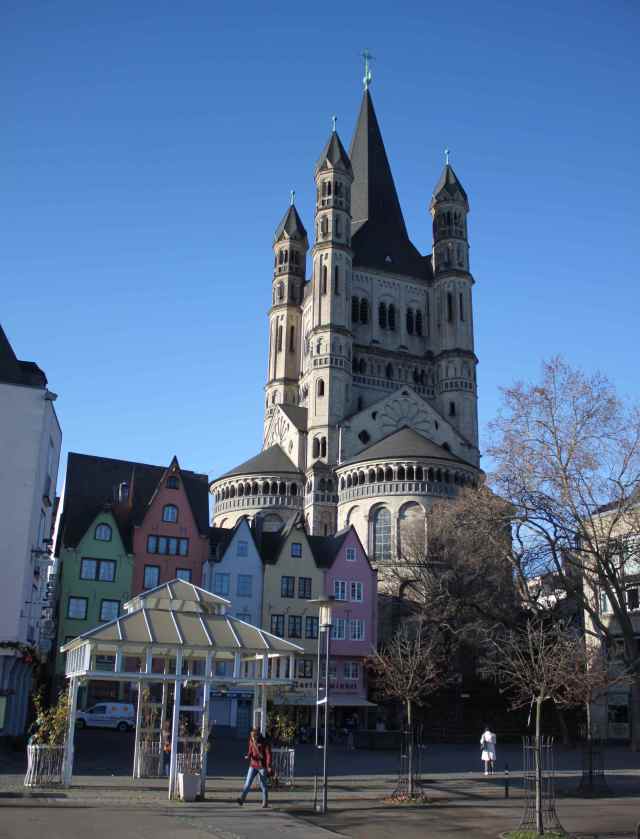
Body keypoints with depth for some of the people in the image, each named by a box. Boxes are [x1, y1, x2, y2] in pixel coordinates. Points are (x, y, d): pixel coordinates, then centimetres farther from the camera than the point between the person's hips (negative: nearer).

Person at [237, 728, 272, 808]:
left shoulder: (265, 742, -11)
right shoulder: (251, 741, 3)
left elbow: (268, 755, -14)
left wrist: (269, 766, -22)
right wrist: (248, 756, -8)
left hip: (262, 766, -4)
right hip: (253, 765, 4)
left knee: (263, 784, 3)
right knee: (248, 782, -11)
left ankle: (265, 802, 15)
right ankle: (241, 798, -20)